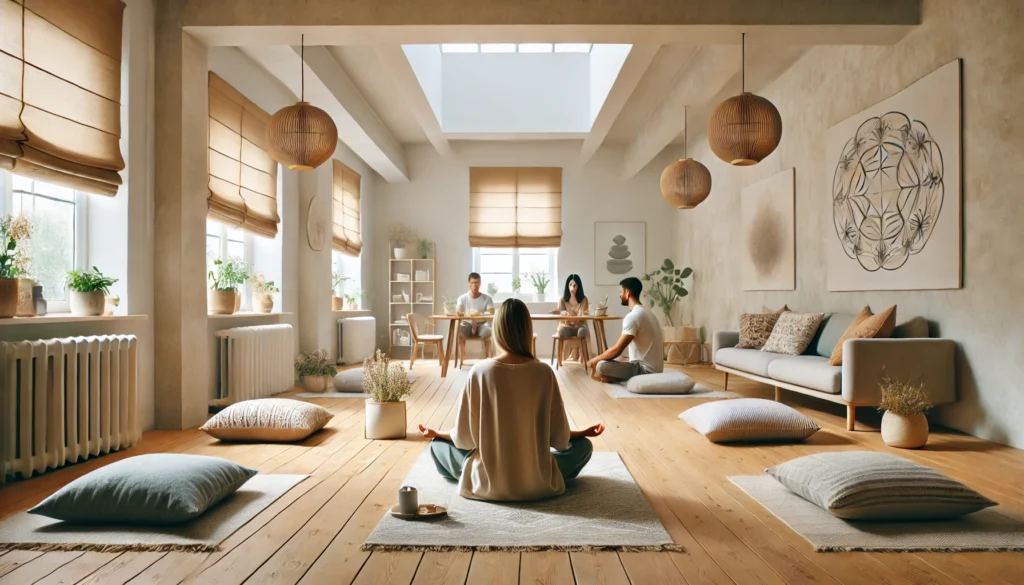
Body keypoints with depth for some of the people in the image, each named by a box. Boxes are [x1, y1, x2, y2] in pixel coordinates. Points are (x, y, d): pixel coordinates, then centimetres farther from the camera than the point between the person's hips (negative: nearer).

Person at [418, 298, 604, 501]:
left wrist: (437, 433, 16)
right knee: (583, 446, 26)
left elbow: (465, 435, -5)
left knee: (437, 445, 25)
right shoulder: (543, 372, -12)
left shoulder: (480, 371, -13)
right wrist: (582, 433, 17)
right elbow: (558, 437, -5)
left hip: (487, 483, -1)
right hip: (537, 483, 1)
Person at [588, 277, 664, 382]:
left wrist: (595, 360, -4)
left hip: (645, 369, -10)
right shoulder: (647, 313, 14)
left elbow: (617, 350, -22)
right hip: (653, 368, 10)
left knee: (601, 366, -22)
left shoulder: (633, 316, -18)